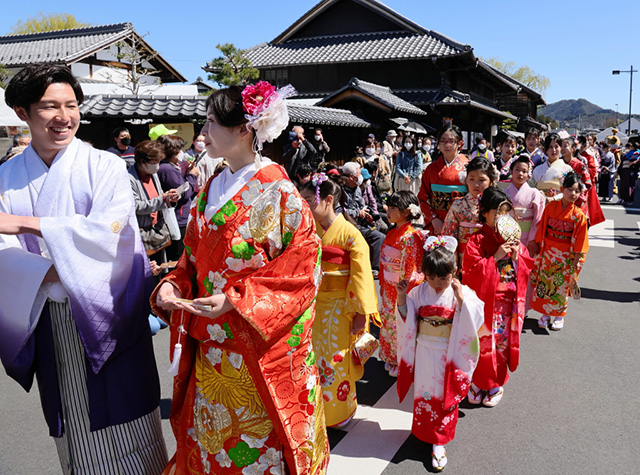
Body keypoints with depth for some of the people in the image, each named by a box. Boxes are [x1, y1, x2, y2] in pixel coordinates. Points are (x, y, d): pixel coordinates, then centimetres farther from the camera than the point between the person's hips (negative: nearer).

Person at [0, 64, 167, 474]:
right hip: (49, 325, 3)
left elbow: (108, 230, -17)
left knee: (123, 425, 4)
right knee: (72, 432, 14)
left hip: (107, 318, -3)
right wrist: (54, 273, -19)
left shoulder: (105, 166, -3)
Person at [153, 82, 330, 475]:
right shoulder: (211, 190, 8)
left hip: (259, 350, -6)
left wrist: (235, 302, -23)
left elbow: (302, 270, -16)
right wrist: (173, 284, -5)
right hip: (211, 347, 6)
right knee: (209, 436, 19)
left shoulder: (277, 191, -13)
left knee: (258, 442, 9)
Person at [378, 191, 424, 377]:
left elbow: (409, 270, -20)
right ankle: (391, 359, 39)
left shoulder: (409, 237, -22)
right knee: (388, 322, 20)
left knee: (400, 325, 6)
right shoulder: (392, 232, 5)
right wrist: (383, 285, 15)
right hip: (389, 288, 9)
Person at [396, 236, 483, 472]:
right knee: (424, 393, 17)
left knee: (446, 396, 10)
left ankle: (439, 442, 26)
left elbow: (475, 320, -20)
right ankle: (424, 433, 39)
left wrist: (461, 299, -31)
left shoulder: (463, 293, -12)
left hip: (449, 356, -2)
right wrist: (402, 298, -15)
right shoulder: (419, 292, -5)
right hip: (425, 354, 3)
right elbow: (407, 318, 1)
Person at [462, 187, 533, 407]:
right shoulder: (476, 240, -7)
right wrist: (496, 257, -21)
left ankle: (497, 384, 28)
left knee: (503, 341, 11)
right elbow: (471, 271, -16)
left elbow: (527, 270, 8)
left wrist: (516, 256, -12)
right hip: (484, 300, -3)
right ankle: (477, 382, 23)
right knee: (482, 342, 3)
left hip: (507, 302, 4)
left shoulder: (513, 239, 6)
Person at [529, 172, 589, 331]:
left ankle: (559, 315, 24)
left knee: (561, 285, 7)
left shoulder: (579, 215, -8)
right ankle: (545, 313, 23)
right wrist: (538, 245, 5)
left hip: (565, 255, -2)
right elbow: (542, 227, 4)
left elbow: (580, 238, -5)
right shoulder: (551, 207, -3)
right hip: (547, 251, 2)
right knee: (544, 282, 8)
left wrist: (577, 258, -6)